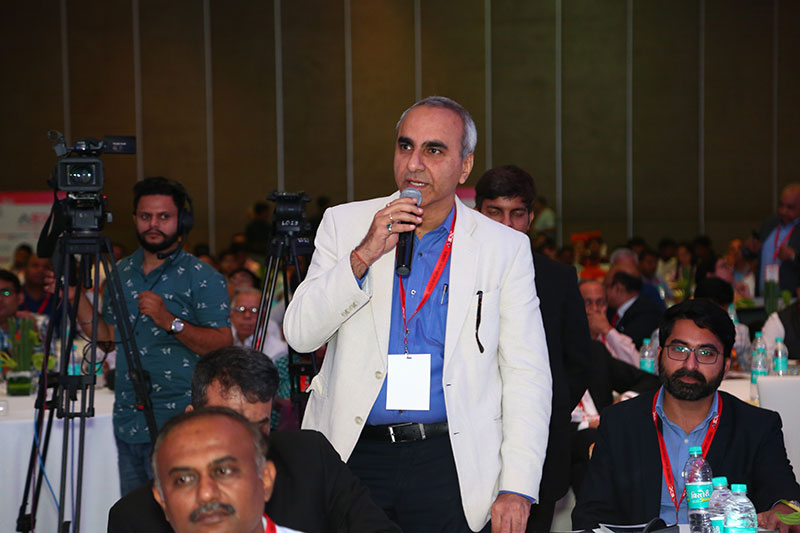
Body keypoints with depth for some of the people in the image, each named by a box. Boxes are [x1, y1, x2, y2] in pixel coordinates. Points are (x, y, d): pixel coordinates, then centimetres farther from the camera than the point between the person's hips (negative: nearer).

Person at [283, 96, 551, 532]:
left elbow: (526, 375, -1)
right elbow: (299, 335, -2)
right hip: (353, 454, 1)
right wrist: (363, 255, -14)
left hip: (451, 461, -1)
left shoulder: (505, 247, 1)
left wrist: (517, 488, -8)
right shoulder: (345, 224, 5)